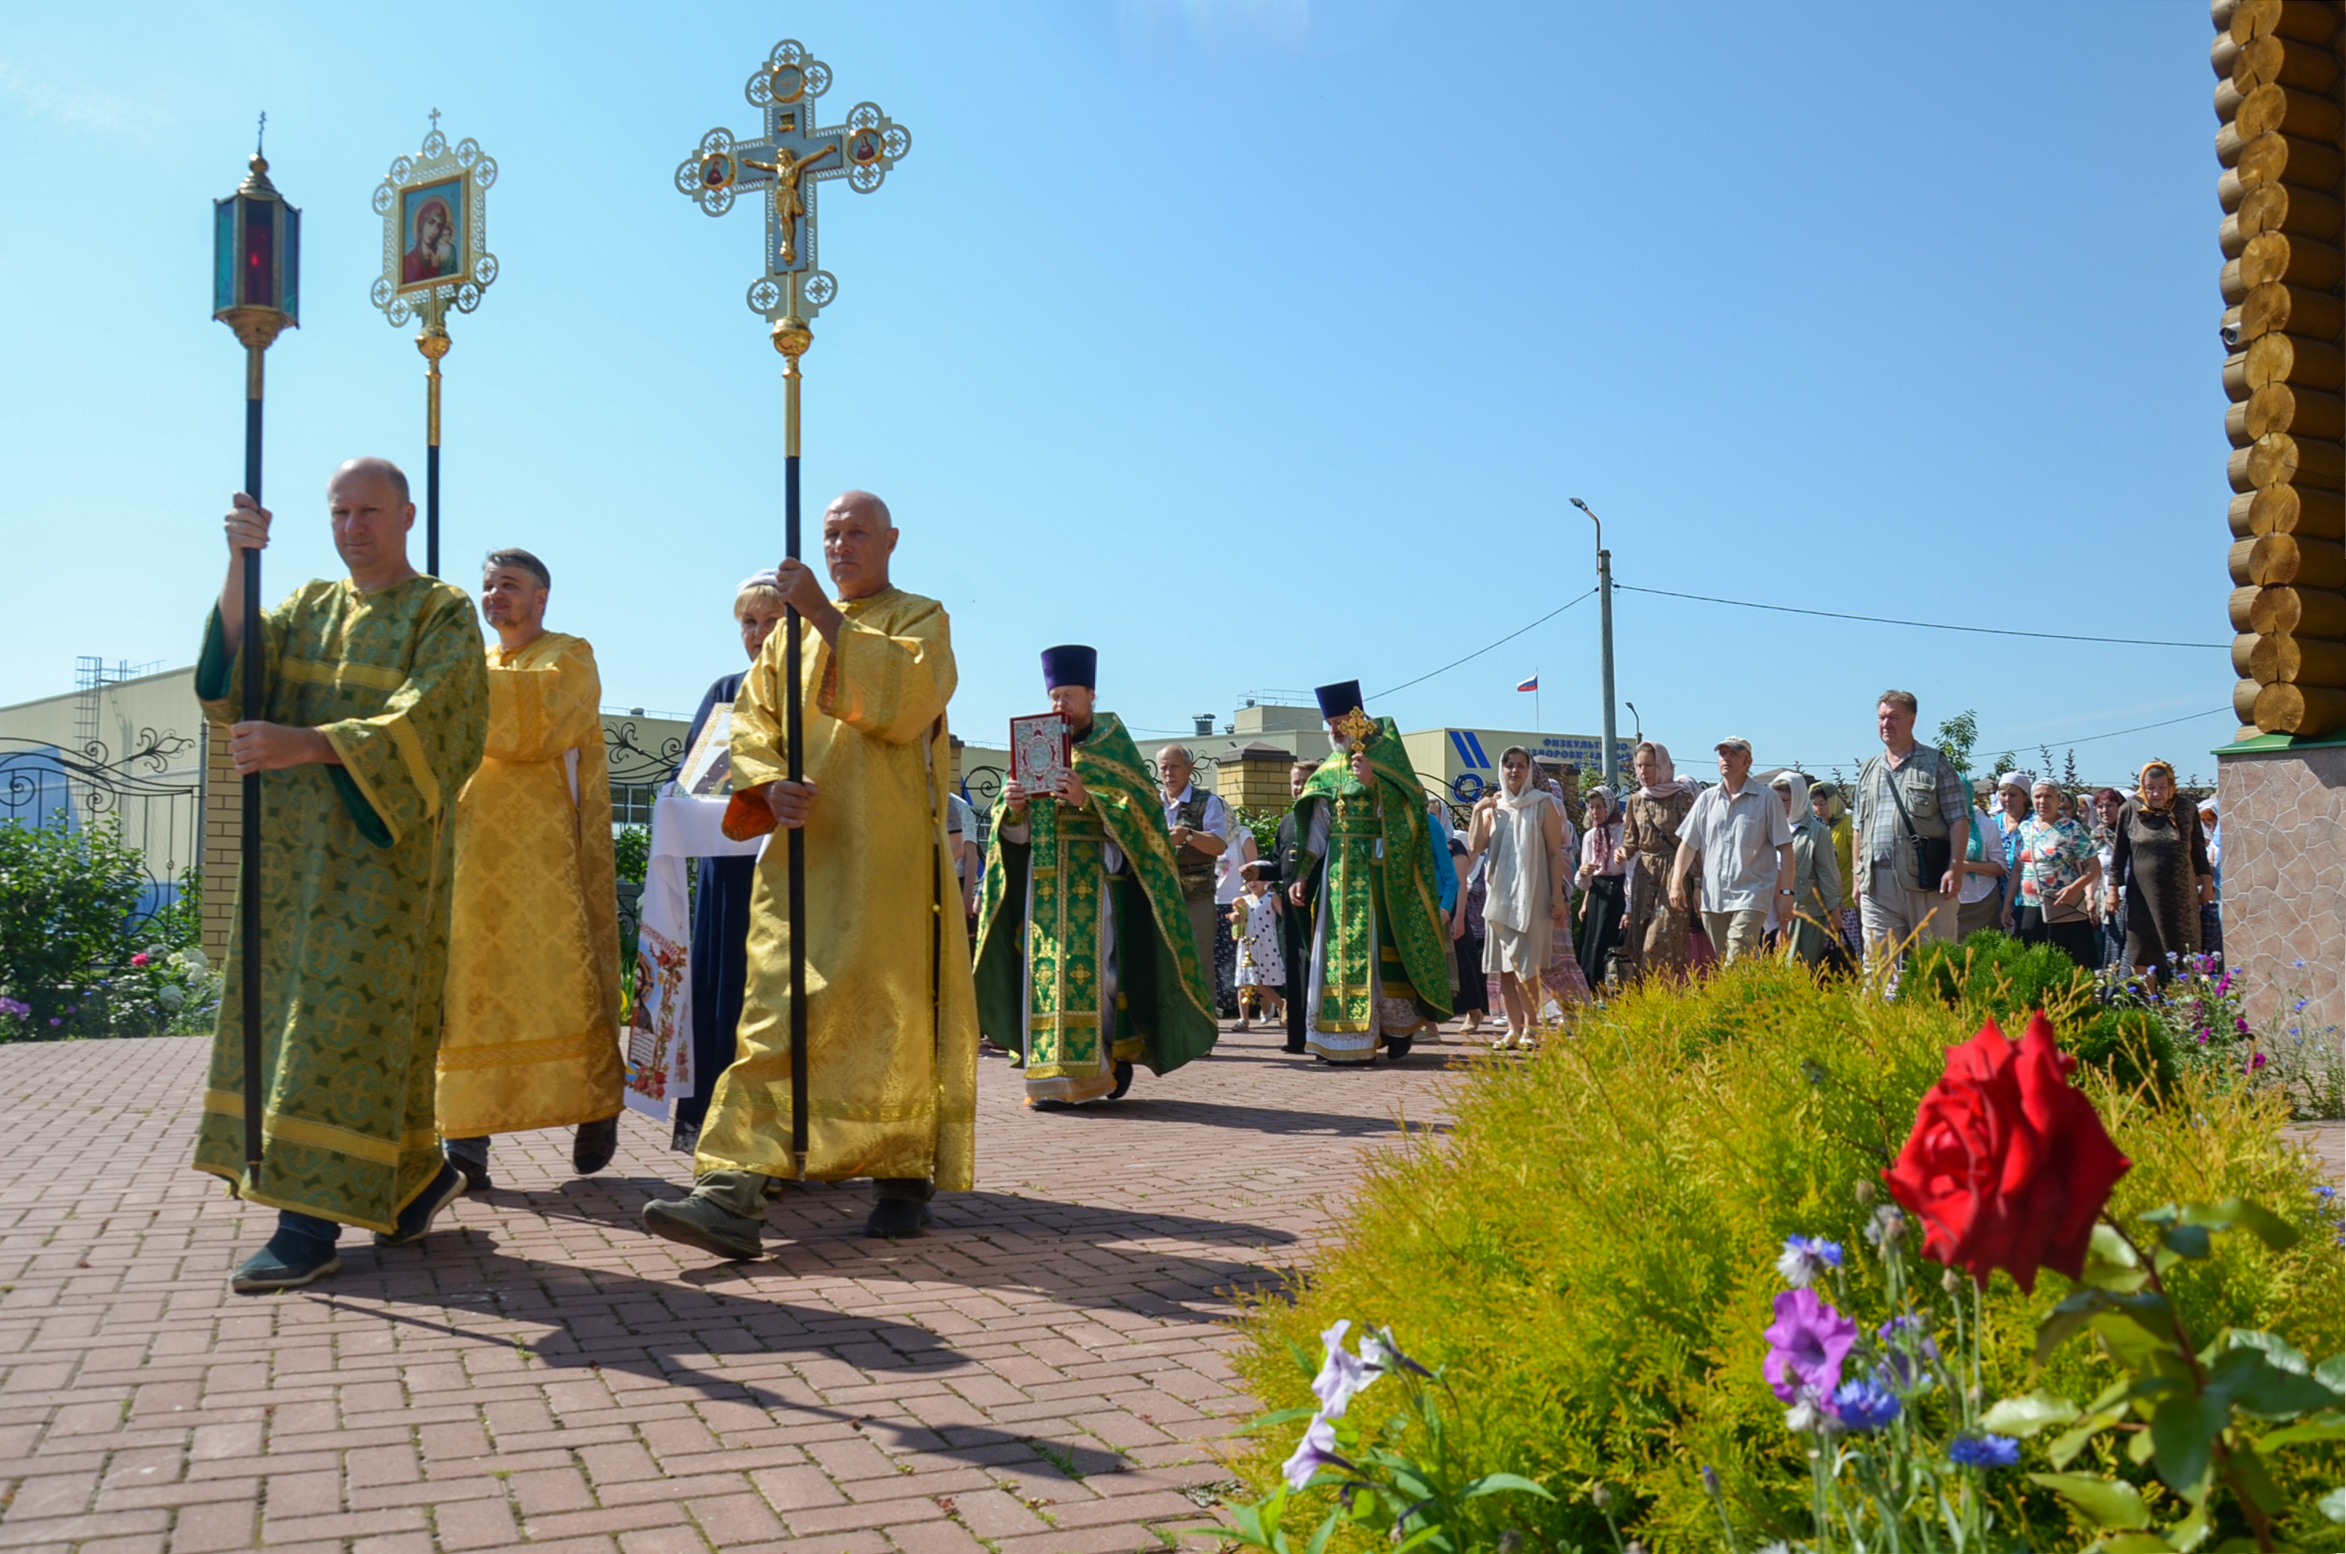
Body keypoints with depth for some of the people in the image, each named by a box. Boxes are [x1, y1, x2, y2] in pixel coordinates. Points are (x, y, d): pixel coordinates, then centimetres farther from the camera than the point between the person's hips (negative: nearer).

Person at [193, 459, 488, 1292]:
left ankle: (312, 1222, -9)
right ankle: (420, 1176, 21)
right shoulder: (308, 607, 16)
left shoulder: (443, 614, -1)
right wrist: (238, 565, -18)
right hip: (295, 846, 6)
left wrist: (304, 743, -28)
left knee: (348, 1017, -10)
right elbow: (236, 668, -3)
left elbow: (414, 728, -15)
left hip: (382, 849, -6)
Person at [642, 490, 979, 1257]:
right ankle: (735, 1191, -16)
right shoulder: (789, 634, 21)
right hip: (804, 850, 3)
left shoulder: (921, 619, 7)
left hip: (889, 856, -3)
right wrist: (769, 784, -9)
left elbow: (906, 701, -13)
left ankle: (906, 1174, 16)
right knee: (782, 1010, -7)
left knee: (894, 1013, 0)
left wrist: (827, 616, -17)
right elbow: (751, 722, 12)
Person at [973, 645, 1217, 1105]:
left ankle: (1118, 1053, 0)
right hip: (1046, 879, 4)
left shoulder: (1113, 746, 4)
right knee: (1045, 969, -1)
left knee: (1091, 967, -13)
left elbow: (1138, 811, -7)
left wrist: (1088, 800, -21)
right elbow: (1017, 833, 13)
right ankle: (1053, 1075, 4)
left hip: (1097, 879, -4)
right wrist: (1013, 807, -9)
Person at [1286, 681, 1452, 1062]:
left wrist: (1374, 782, -22)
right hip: (1338, 872, 5)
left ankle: (1399, 1025, 9)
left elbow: (1412, 805, -10)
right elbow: (1317, 827, 12)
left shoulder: (1386, 752, -1)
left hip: (1378, 870, -5)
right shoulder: (1331, 766, 14)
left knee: (1381, 945, -4)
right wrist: (1302, 874, 5)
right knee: (1338, 948, 2)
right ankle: (1343, 1037, 7)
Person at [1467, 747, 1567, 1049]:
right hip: (1499, 895, 4)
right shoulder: (1493, 806, 12)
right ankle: (1514, 1029, 10)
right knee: (1503, 968, 3)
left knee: (1525, 966, -9)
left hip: (1532, 895, -4)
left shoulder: (1543, 805, 1)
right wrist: (1477, 812, -6)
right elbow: (1475, 846, 3)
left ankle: (1531, 1026, 2)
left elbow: (1556, 853, -2)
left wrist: (1557, 896, -8)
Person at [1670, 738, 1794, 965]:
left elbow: (1785, 849, 0)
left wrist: (1786, 892, -6)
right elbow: (1688, 844, 13)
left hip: (1751, 897, -5)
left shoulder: (1767, 800, 1)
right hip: (1712, 897, 5)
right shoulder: (1707, 799, 12)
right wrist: (1676, 883, 3)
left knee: (1736, 966, -17)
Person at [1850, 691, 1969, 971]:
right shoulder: (1868, 771, 18)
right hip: (1877, 883, 4)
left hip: (1927, 880, -4)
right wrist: (1857, 874, 13)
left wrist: (1955, 868, -13)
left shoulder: (1936, 764, 4)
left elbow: (1959, 820, -2)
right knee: (1877, 960, 2)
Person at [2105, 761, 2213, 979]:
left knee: (2182, 958, 2)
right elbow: (2118, 854, 6)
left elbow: (2199, 852, 12)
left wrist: (2207, 883, 10)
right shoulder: (2130, 811, 1)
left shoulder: (2187, 811, 4)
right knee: (2143, 960, 2)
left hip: (2181, 897, 1)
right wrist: (2113, 889, 4)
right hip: (2143, 897, -1)